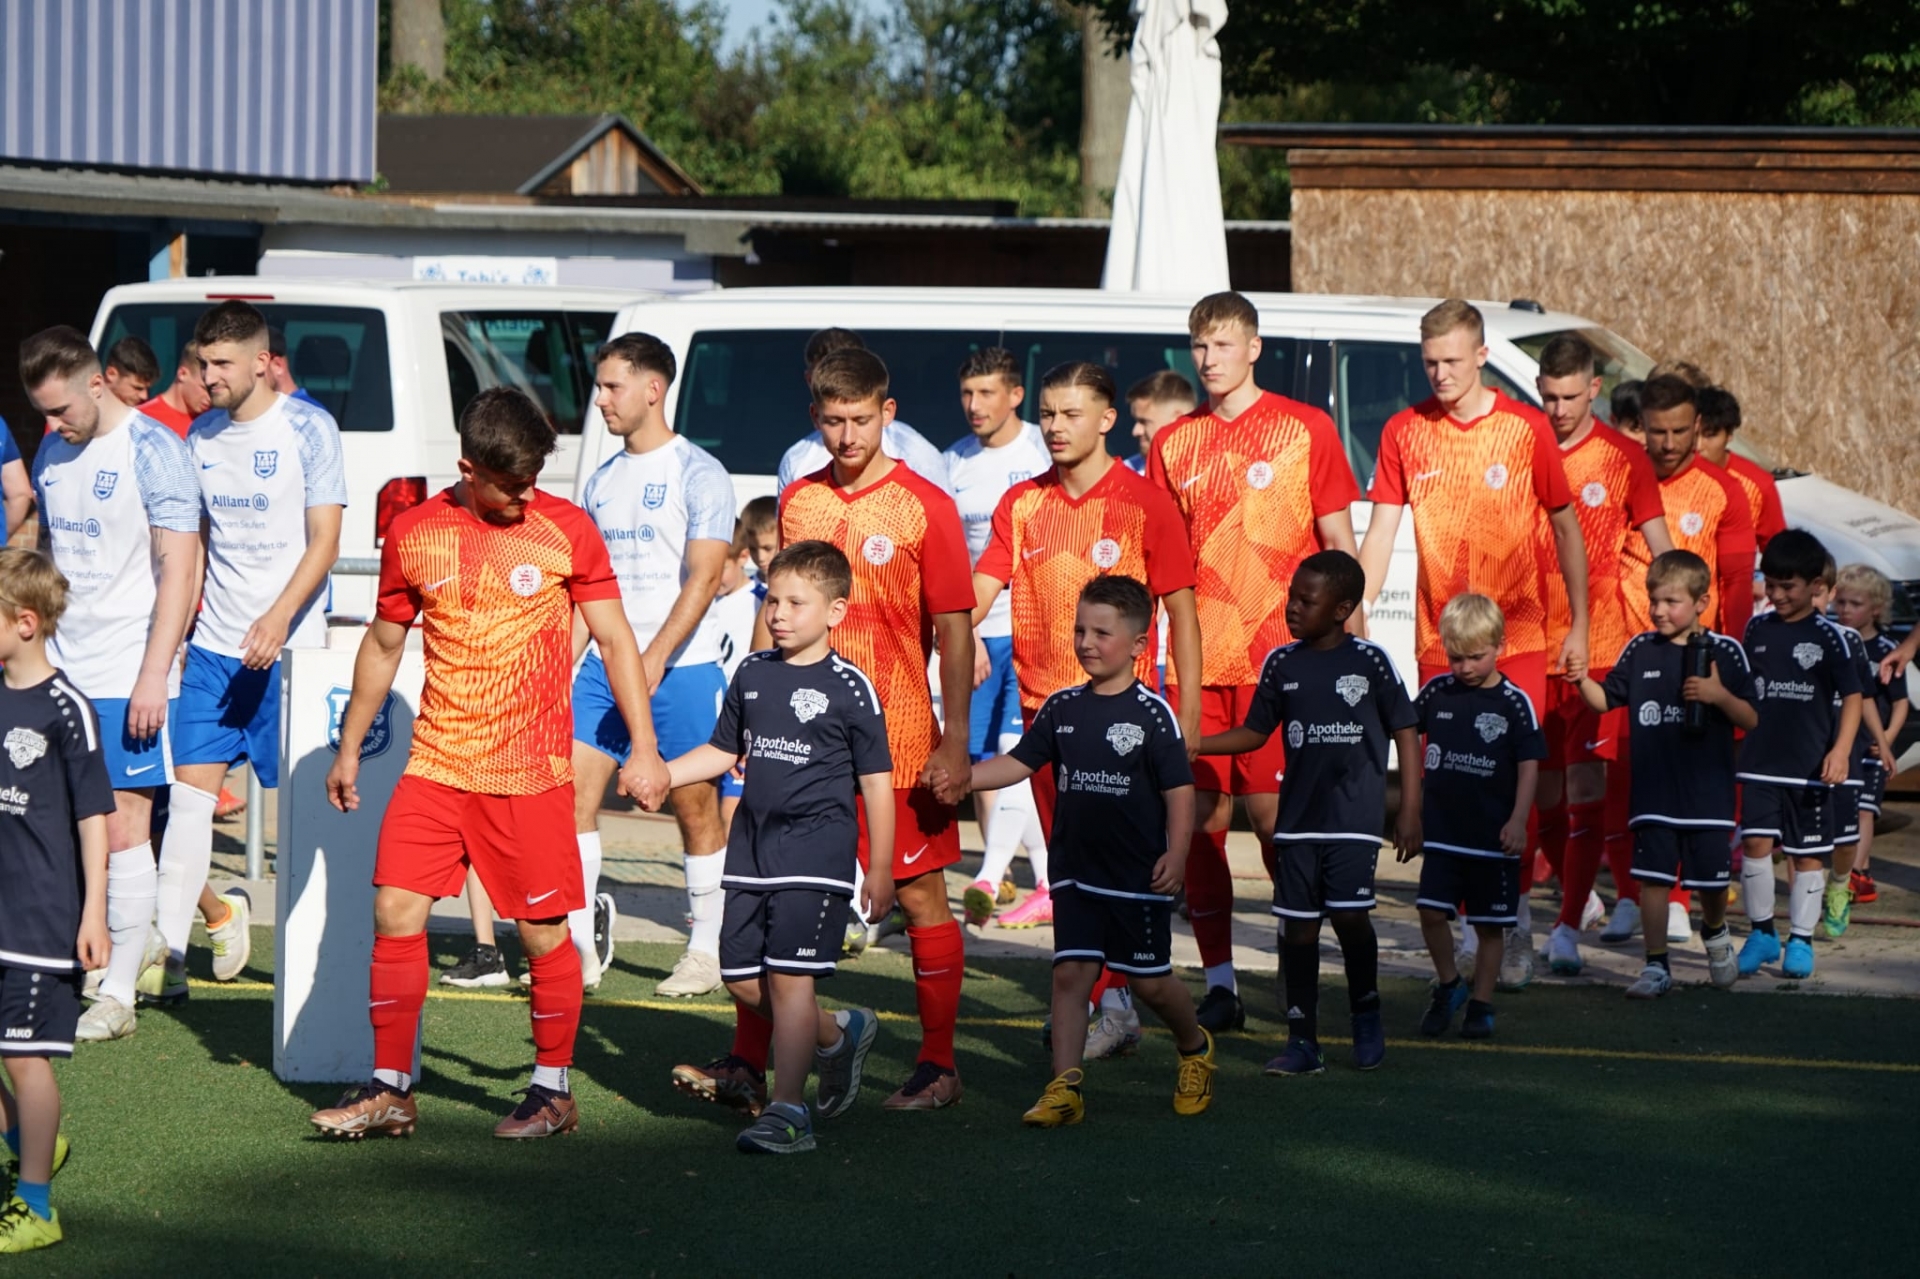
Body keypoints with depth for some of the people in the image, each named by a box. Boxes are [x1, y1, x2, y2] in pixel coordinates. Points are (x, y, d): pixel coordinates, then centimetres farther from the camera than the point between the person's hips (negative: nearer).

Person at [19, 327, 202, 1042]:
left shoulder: (153, 452, -9)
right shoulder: (51, 456, 12)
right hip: (60, 670, 6)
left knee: (121, 828, -4)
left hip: (127, 676, -6)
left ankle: (118, 996, 1)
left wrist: (153, 675, -16)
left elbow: (178, 568, -12)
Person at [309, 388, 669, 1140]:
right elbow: (383, 644, 15)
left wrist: (642, 751, -4)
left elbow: (615, 640, 1)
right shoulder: (414, 534, 3)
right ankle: (390, 1091, 4)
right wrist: (349, 749, 20)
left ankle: (553, 1091, 16)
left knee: (543, 932, 2)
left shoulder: (566, 530, -3)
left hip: (531, 771, -2)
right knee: (395, 914, -4)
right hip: (436, 763, 2)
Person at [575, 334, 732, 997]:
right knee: (571, 794, -5)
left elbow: (703, 577, -14)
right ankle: (580, 946, -1)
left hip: (681, 666, -6)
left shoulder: (699, 474, -6)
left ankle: (705, 951, 12)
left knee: (696, 807, 2)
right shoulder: (601, 481, 14)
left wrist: (654, 659, -22)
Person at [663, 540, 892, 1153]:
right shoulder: (752, 675, 11)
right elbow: (723, 752, 21)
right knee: (744, 981, 5)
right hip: (752, 845, 6)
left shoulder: (849, 687, -5)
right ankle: (839, 1034, 30)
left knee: (788, 977, -11)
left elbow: (876, 780, -2)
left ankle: (788, 1110, -5)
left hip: (817, 851, -6)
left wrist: (880, 868, -4)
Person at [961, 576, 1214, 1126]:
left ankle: (1194, 1048, 33)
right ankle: (1065, 1087, -2)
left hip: (1139, 876, -4)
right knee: (1071, 973, -3)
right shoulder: (1063, 709, 5)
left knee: (1151, 981, 6)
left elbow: (1179, 791, -8)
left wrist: (1176, 854, -17)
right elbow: (1018, 762, 8)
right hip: (1076, 873, 4)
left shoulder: (1152, 714, -8)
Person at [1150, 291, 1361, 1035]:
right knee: (1199, 820, 0)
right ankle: (1218, 982, 7)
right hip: (1196, 660, 4)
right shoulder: (1174, 444, 12)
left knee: (1273, 815, -6)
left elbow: (1338, 545, 4)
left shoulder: (1305, 429, 3)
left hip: (1277, 657, -3)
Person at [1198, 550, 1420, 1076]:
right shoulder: (1282, 664, 7)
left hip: (1354, 817, -4)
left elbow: (1406, 733, 0)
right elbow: (1255, 733, 15)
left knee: (1349, 914, -12)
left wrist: (1409, 810, -3)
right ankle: (1302, 1041, 9)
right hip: (1297, 816, 4)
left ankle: (1366, 1014, 13)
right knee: (1297, 924, 2)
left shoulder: (1370, 661, -4)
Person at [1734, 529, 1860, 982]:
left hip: (1809, 765, -2)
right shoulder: (1758, 629, 6)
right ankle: (1762, 933, 5)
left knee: (1808, 852, 4)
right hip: (1760, 761, 2)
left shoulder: (1827, 636, -4)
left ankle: (1801, 941, 14)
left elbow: (1852, 696, -6)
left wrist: (1840, 750, -17)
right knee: (1756, 842, -8)